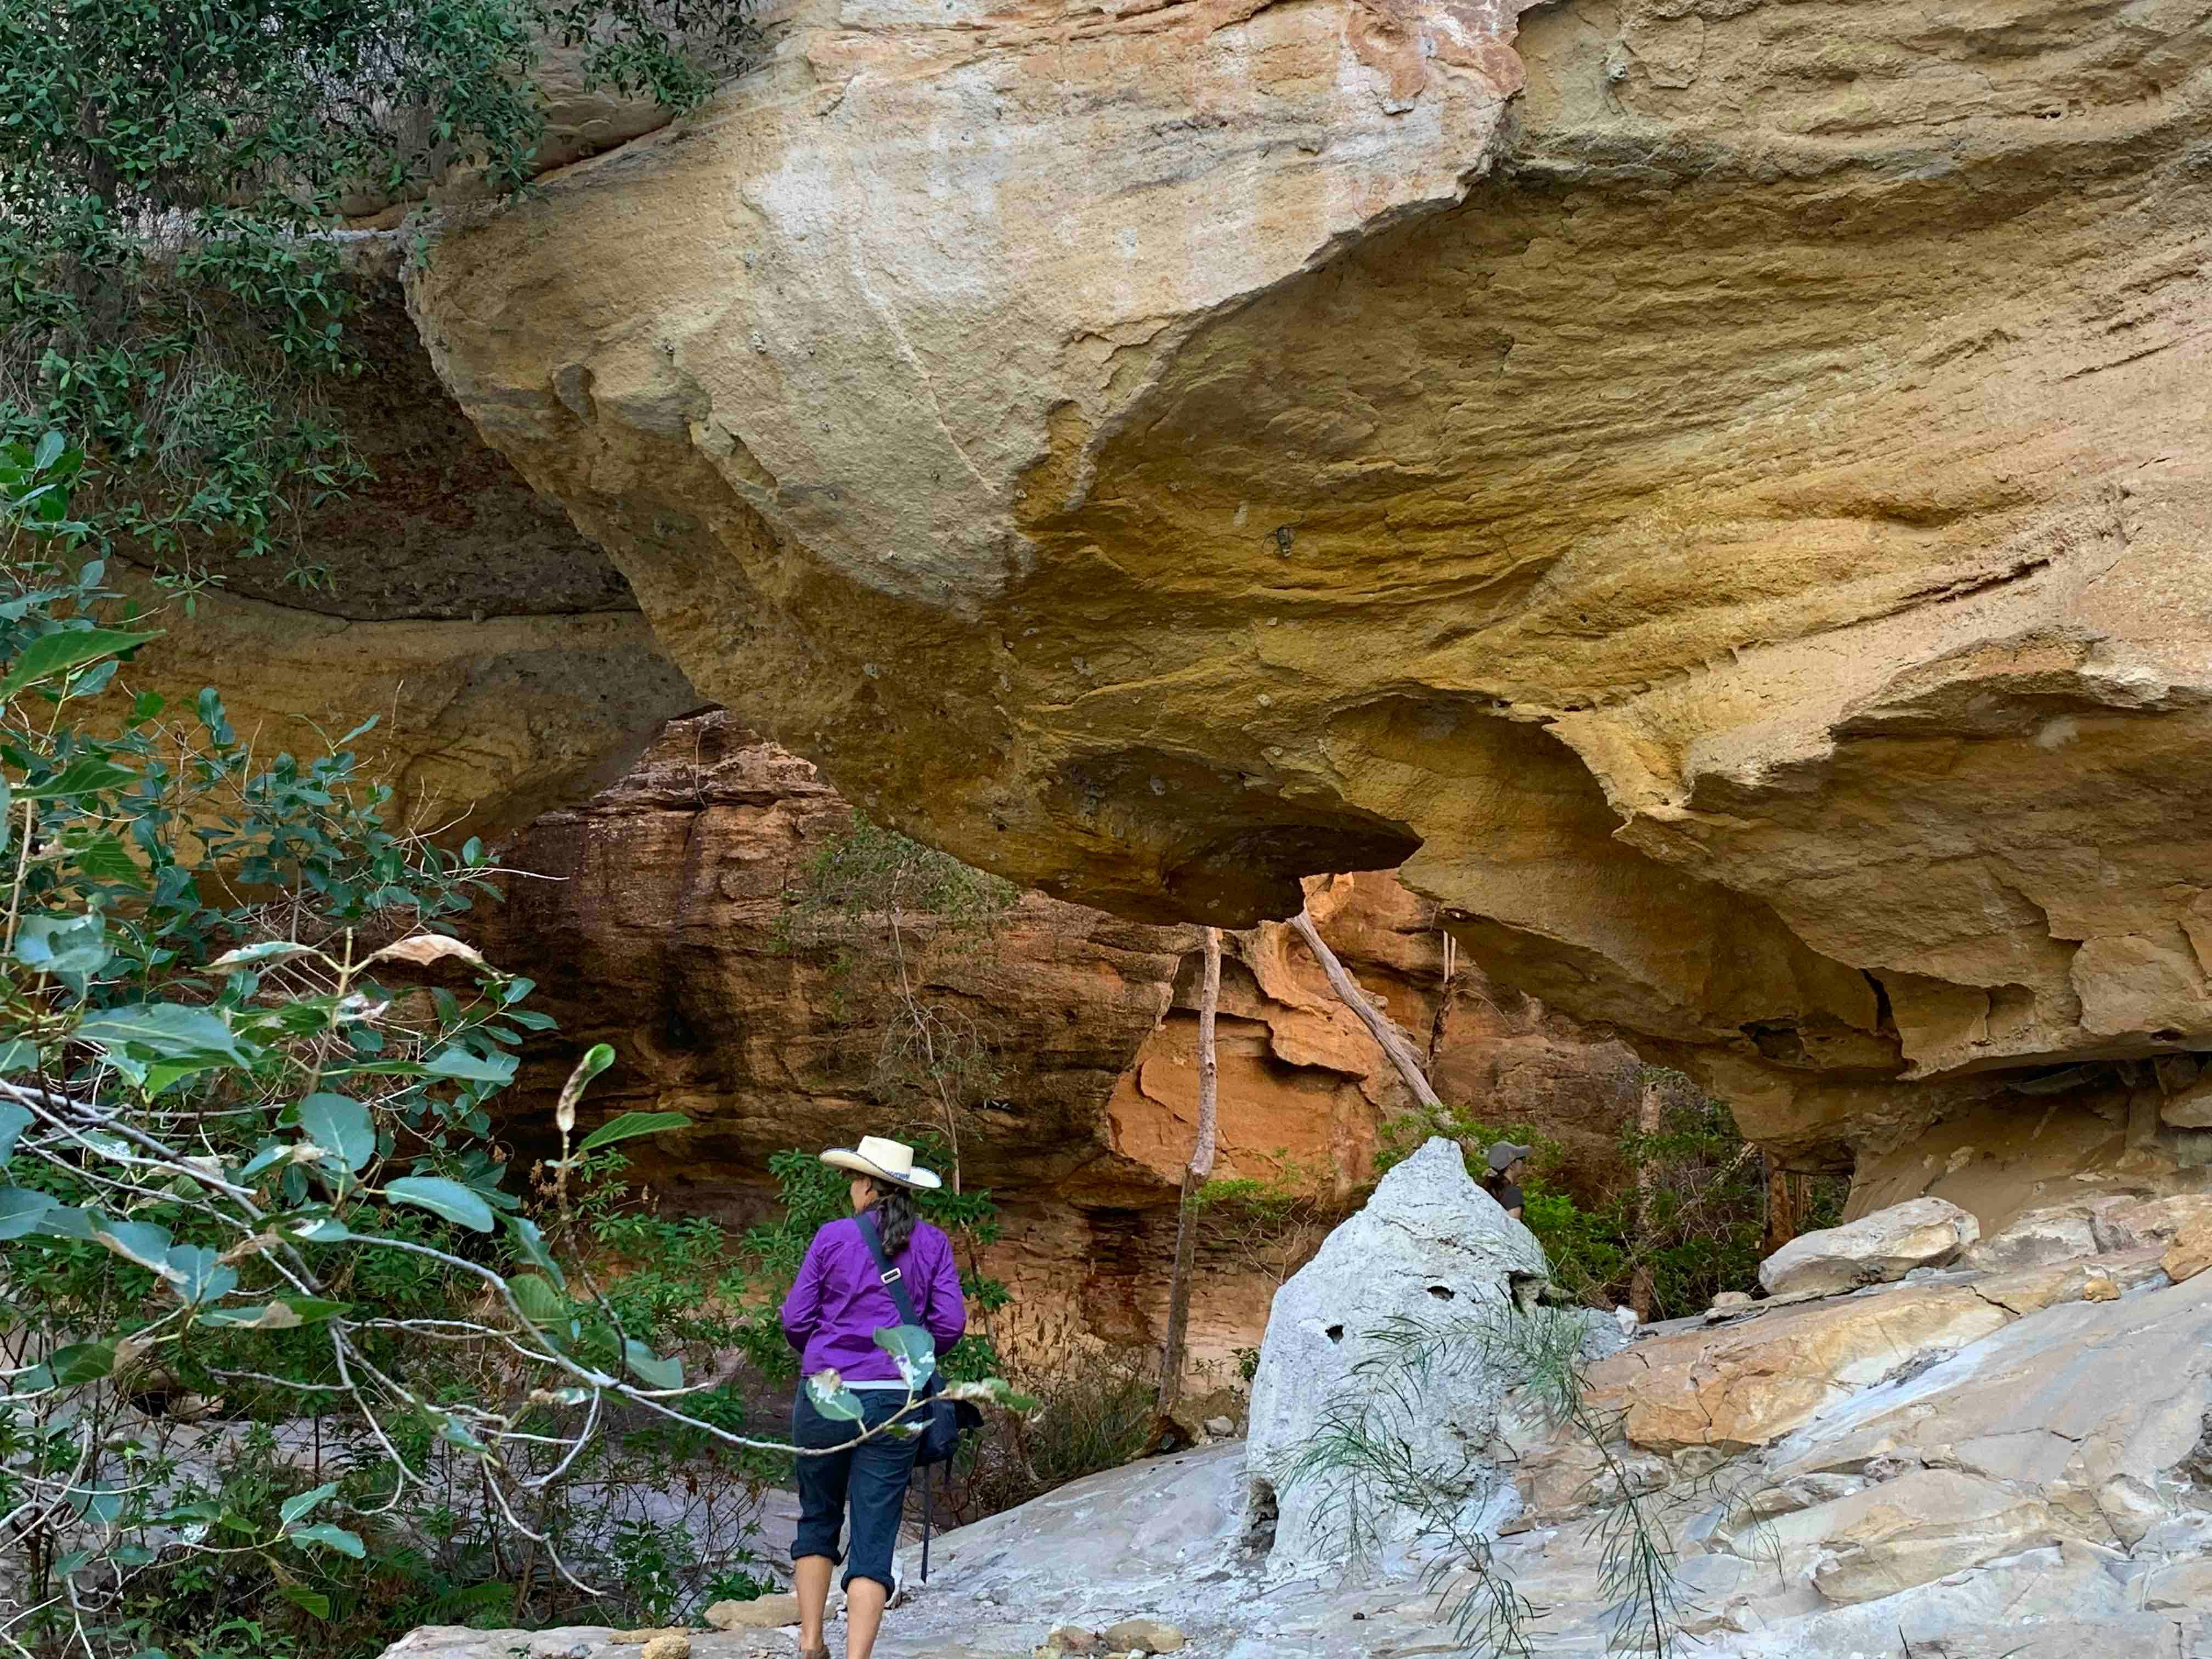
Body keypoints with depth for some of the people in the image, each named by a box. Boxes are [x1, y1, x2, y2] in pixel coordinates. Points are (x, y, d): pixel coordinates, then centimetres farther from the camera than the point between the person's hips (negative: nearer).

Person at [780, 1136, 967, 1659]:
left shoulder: (832, 1238, -3)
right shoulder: (932, 1244, 2)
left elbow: (795, 1320, 0)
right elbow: (950, 1324, -1)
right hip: (893, 1401, 1)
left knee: (818, 1519, 19)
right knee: (874, 1538, 2)